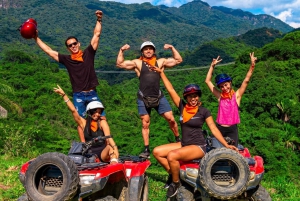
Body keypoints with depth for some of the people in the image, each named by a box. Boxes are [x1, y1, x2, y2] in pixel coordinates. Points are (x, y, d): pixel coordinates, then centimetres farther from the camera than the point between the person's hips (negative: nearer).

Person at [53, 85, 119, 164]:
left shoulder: (102, 122, 3)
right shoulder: (84, 123, 7)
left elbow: (108, 137, -11)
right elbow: (73, 110, 3)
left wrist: (115, 147, -32)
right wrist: (63, 94, 0)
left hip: (102, 153, -2)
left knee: (111, 147, -34)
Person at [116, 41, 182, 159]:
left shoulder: (160, 62, 11)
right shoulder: (137, 63, 7)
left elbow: (178, 60, 13)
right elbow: (120, 64, 4)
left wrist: (172, 48, 4)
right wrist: (122, 50, -5)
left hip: (158, 97, 1)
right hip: (143, 99, -1)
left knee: (171, 119, -5)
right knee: (145, 124, 3)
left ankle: (178, 140, 17)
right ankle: (146, 150, 11)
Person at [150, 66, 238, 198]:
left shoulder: (204, 111, -7)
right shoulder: (182, 106, 2)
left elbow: (214, 129, -8)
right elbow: (170, 90, 4)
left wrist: (226, 145, -17)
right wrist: (161, 73, 6)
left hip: (198, 147, -6)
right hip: (184, 144, 6)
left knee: (172, 156, -28)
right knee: (157, 152, -4)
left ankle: (176, 182, -4)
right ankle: (172, 174, 10)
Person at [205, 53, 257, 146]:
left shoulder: (236, 95, 1)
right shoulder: (220, 96, 5)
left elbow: (246, 80, -8)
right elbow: (208, 81, 7)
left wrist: (252, 65, -18)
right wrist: (212, 66, 3)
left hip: (232, 130, -2)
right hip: (219, 129, 2)